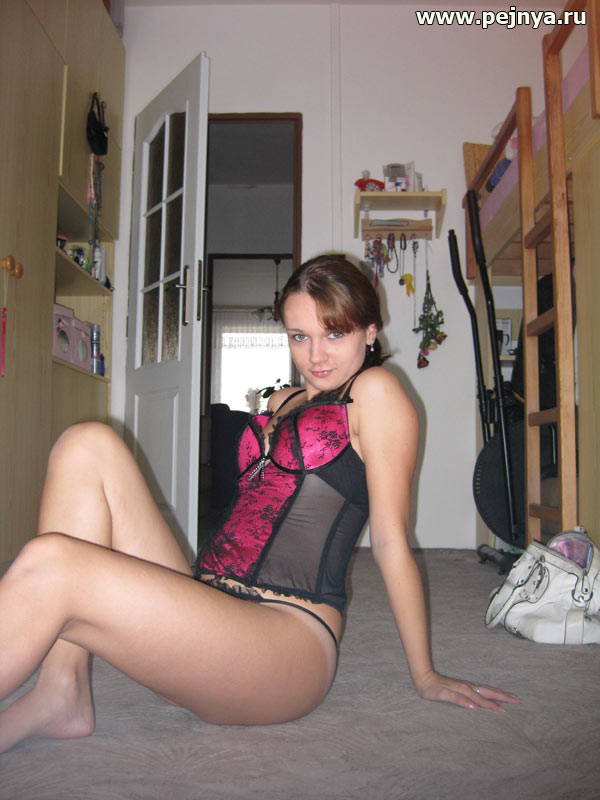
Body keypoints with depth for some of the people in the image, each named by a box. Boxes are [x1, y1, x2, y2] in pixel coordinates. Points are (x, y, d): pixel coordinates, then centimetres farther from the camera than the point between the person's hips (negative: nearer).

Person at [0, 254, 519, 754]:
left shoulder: (376, 391, 0)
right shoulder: (282, 402, 23)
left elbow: (391, 541, -3)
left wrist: (425, 676, 2)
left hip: (288, 639, -8)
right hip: (208, 611, 9)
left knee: (49, 564, -26)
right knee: (89, 446, -6)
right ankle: (62, 693, -11)